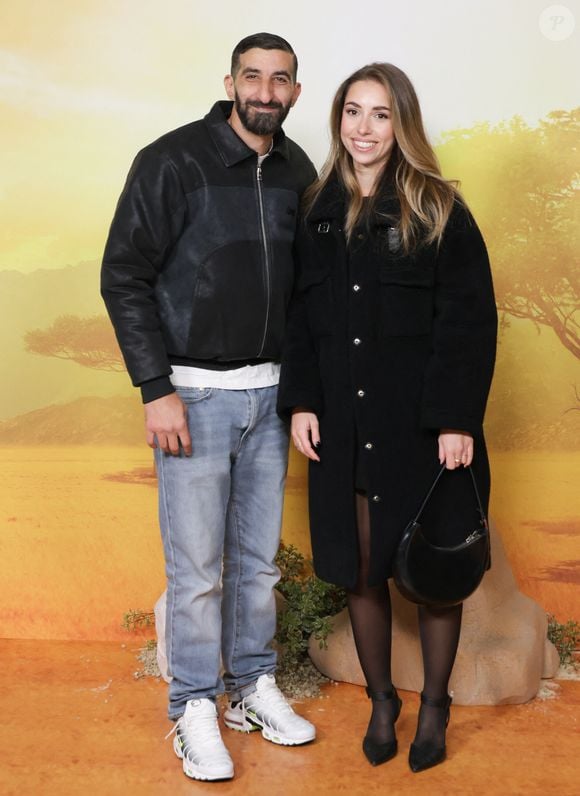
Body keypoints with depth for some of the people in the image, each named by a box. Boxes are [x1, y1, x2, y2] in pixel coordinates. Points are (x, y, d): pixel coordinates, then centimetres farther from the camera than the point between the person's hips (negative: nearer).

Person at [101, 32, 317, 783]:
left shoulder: (298, 172, 6)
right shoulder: (172, 161, -9)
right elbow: (124, 277, -10)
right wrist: (157, 390, -14)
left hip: (269, 392, 5)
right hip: (193, 393, -5)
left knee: (259, 557, 14)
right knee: (197, 565, 2)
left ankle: (252, 687, 31)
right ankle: (194, 708, 20)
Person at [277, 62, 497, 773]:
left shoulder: (438, 210, -4)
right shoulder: (318, 213, 8)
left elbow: (470, 320, -8)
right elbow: (301, 315, 10)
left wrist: (456, 419, -15)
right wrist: (300, 401, 0)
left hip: (421, 427, -3)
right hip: (344, 428, 3)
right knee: (360, 572, 10)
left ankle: (434, 704, 30)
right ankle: (380, 699, 31)